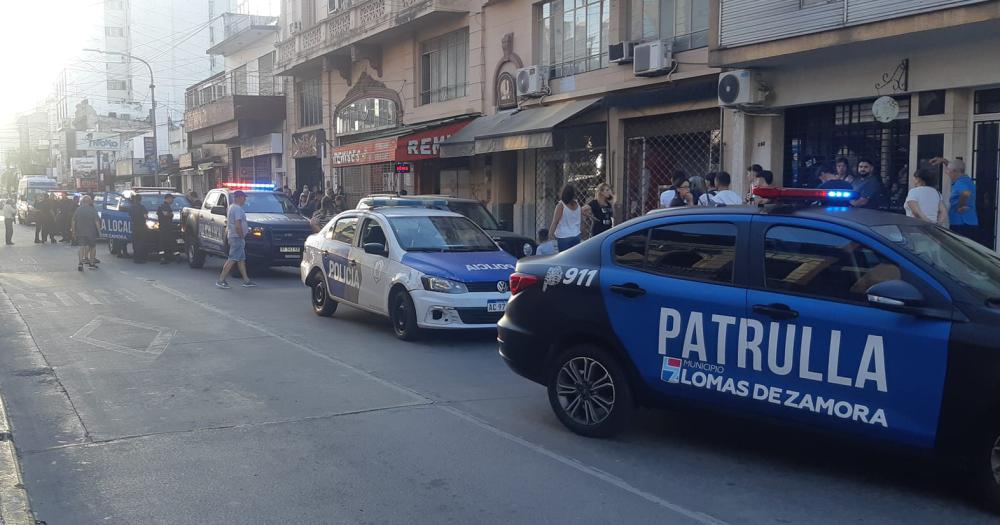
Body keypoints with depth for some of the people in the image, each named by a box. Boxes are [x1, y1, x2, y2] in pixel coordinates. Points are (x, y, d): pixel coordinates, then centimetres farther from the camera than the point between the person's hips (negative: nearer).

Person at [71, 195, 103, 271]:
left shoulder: (78, 210, 1)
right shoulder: (93, 210, -9)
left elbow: (73, 222, 4)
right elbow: (97, 222, -12)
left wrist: (73, 232, 12)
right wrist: (99, 231, -3)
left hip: (80, 232, 2)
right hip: (91, 232, -2)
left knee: (82, 247, 4)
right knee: (92, 247, 13)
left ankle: (80, 263, -14)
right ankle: (91, 263, 19)